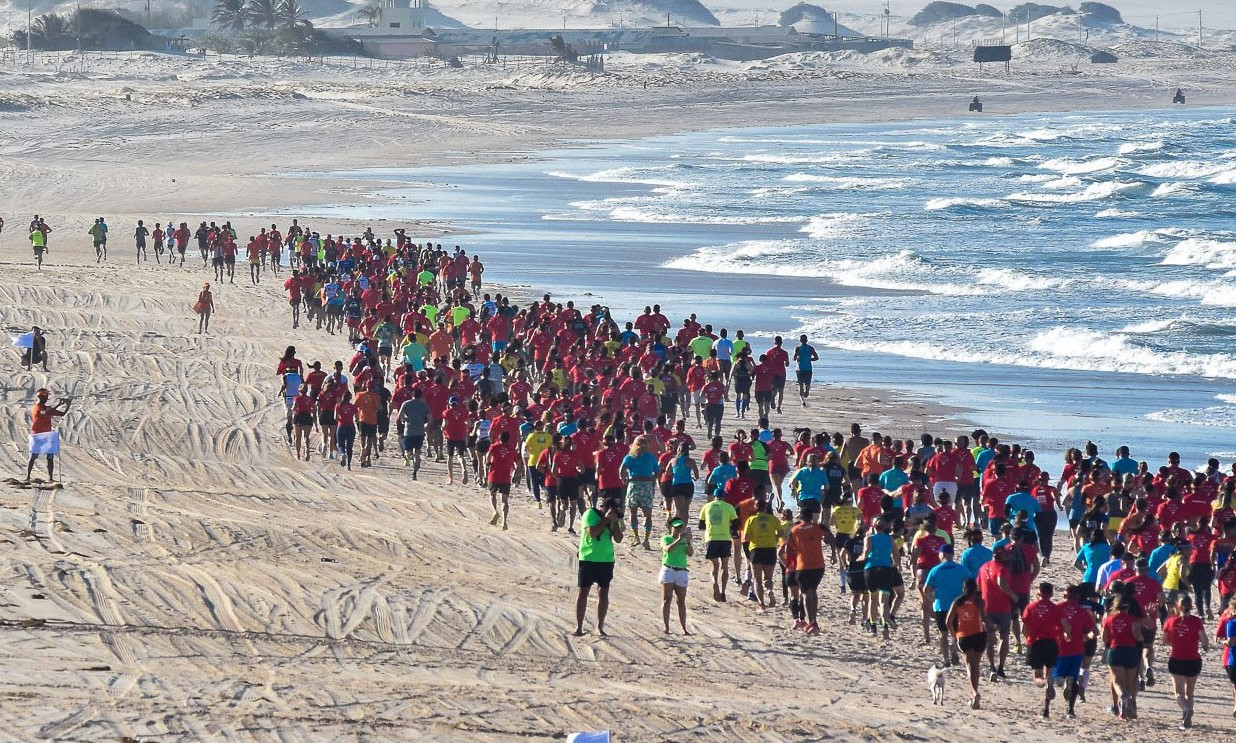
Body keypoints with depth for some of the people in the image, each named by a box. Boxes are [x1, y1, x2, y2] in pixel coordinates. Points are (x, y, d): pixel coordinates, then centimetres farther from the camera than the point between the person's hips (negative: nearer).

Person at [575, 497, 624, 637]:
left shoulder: (612, 520, 10)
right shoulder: (590, 514, -7)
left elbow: (618, 540, 5)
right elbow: (592, 533, -20)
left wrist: (615, 522, -4)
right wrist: (606, 519, -15)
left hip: (606, 560, 5)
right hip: (588, 559, -5)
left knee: (604, 593, 7)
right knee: (583, 591, -4)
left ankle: (600, 627, 15)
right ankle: (579, 627, -2)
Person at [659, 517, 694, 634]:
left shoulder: (685, 541, 11)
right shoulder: (666, 539, 3)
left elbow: (690, 553, -4)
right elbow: (668, 549, -17)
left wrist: (688, 541, -18)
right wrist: (678, 540, -25)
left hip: (681, 572, 3)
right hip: (668, 570, -3)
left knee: (681, 601, 3)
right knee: (667, 599, -3)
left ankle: (684, 629, 5)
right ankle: (666, 627, -1)